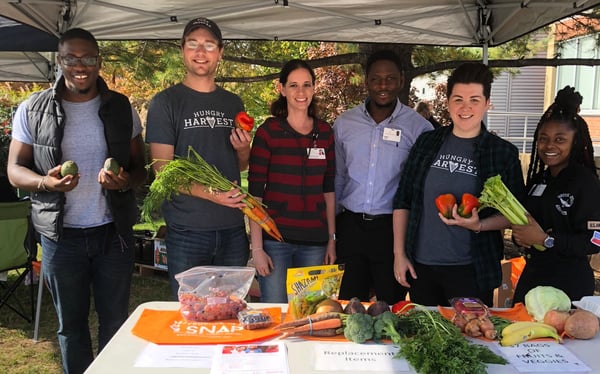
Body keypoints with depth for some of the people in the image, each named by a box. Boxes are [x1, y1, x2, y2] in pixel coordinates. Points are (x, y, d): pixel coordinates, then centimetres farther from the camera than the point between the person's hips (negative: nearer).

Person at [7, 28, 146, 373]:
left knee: (115, 320, 12)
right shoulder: (33, 110, 0)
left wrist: (125, 181, -18)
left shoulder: (122, 108, 2)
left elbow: (140, 167, 6)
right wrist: (45, 182, -21)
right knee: (71, 323, 14)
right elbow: (15, 169, 2)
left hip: (114, 231, 1)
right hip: (61, 235, 0)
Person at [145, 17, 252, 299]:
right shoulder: (165, 102, -2)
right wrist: (210, 194, -22)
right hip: (187, 231, -4)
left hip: (232, 228, 4)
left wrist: (243, 148, -4)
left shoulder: (233, 103, 12)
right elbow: (163, 169, -8)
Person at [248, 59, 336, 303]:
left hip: (314, 242, 4)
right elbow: (255, 192, -6)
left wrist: (331, 239, 9)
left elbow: (328, 190, 12)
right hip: (275, 239, -3)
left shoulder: (325, 133, 8)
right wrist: (257, 247, -10)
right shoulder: (268, 131, -4)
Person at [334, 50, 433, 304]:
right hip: (350, 225, 2)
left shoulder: (418, 126, -4)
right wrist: (331, 225, 9)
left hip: (393, 227, -2)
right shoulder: (344, 123, 4)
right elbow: (337, 177, 11)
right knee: (348, 305, 12)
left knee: (391, 305, 10)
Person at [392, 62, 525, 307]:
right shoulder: (427, 142, 4)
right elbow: (402, 200, 6)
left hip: (473, 270, -2)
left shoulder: (503, 153, -2)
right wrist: (399, 253, 2)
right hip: (420, 265, 2)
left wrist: (478, 225, -19)